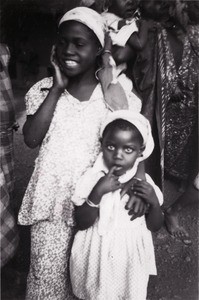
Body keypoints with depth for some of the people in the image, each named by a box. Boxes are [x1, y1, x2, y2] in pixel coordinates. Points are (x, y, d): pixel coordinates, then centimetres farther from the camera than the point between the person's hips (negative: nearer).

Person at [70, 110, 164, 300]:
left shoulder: (144, 182, -10)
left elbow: (154, 226, -1)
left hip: (130, 257, 1)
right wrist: (98, 192, -28)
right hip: (96, 255, -1)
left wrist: (154, 203, -20)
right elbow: (82, 223, -17)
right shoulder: (92, 178, -15)